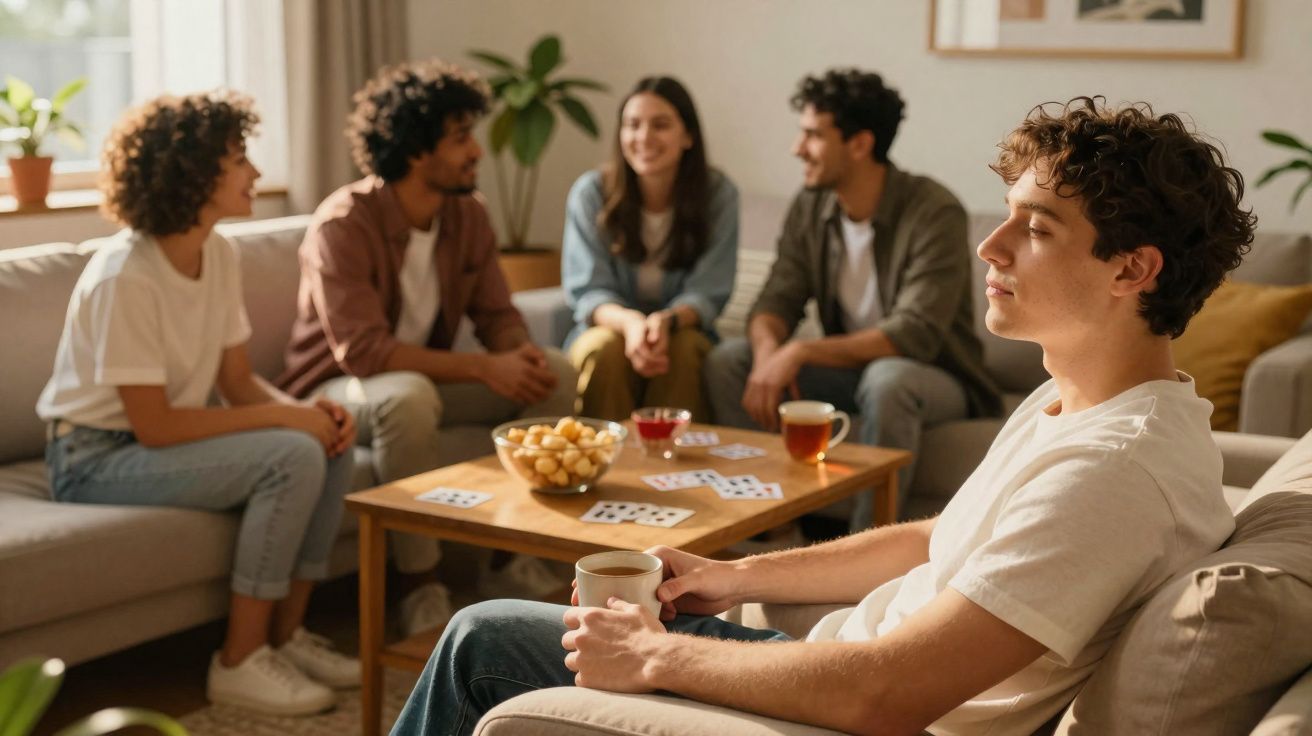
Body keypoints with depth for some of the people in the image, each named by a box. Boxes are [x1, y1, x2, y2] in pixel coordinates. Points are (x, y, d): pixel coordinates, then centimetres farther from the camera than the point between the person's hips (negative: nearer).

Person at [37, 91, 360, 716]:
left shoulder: (220, 255, 0)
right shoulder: (124, 278, -25)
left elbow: (237, 382, 5)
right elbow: (154, 426, -25)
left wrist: (308, 409, -15)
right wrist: (285, 417, -23)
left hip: (161, 439, 8)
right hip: (97, 458, -8)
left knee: (331, 446, -9)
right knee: (293, 457, -25)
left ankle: (286, 635, 2)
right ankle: (240, 661, -13)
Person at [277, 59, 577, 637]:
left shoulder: (468, 214, -2)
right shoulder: (344, 224, -23)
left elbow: (497, 314, 2)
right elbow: (363, 351, -31)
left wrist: (522, 356, -24)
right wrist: (484, 368, -34)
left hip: (426, 376, 7)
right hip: (340, 390, -7)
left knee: (557, 372, -10)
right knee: (408, 396, -40)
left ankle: (518, 559, -3)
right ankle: (421, 588, -26)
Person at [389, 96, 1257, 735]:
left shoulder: (1117, 465, -29)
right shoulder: (1072, 403, 4)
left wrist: (658, 656, -20)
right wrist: (737, 576, 10)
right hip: (841, 661, 10)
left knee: (486, 640, 2)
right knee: (490, 631, 19)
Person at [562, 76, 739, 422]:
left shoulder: (718, 194, -7)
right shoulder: (590, 192, -7)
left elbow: (707, 292, -9)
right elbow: (587, 291, -10)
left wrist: (665, 321, -32)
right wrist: (630, 321, -32)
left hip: (683, 331, 0)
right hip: (609, 327, 0)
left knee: (682, 348, -32)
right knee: (607, 348, -32)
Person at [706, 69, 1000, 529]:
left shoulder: (933, 213, -22)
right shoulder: (810, 207, -2)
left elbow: (915, 334, -29)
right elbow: (777, 300, -3)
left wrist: (801, 352, -34)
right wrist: (769, 349, -28)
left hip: (934, 376, -6)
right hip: (849, 366, 6)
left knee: (887, 379, -39)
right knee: (727, 360, -12)